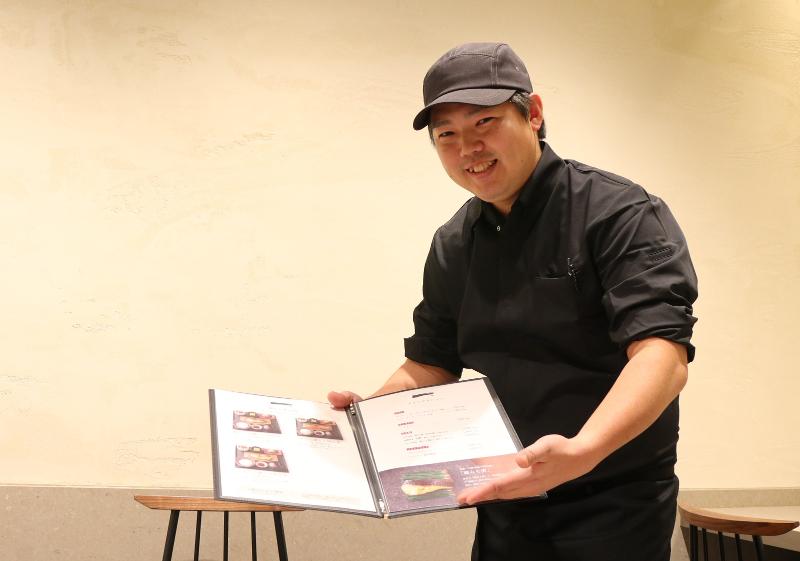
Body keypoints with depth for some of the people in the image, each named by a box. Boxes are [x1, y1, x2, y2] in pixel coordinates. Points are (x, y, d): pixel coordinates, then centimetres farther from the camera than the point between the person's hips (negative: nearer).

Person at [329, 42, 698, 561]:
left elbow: (662, 353, -26)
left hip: (613, 504, -5)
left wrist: (580, 452, -42)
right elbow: (431, 364, 15)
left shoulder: (619, 213, -14)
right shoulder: (453, 246, 6)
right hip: (504, 505, 6)